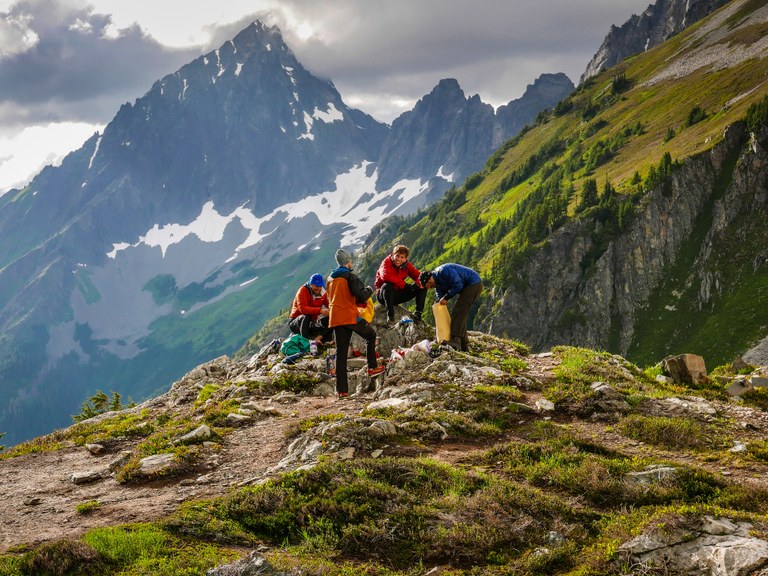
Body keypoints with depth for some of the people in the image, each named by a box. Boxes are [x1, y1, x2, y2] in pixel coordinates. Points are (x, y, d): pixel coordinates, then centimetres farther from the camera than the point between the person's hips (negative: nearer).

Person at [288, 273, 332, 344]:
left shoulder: (323, 293, 1)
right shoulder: (303, 290, -16)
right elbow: (302, 308, -32)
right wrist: (320, 310, -43)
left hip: (311, 324, 5)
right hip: (295, 323, -5)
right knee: (306, 316, -38)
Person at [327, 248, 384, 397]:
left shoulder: (331, 279, 14)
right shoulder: (350, 277, -9)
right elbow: (362, 297, -16)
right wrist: (370, 289, 5)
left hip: (335, 318, 6)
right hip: (350, 316, -6)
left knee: (341, 353, 5)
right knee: (371, 335, 21)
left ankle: (341, 389, 0)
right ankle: (372, 367, 17)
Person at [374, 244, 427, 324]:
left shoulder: (407, 265, -1)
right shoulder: (387, 262, -16)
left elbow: (417, 275, -1)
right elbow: (385, 276, -35)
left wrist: (418, 283, -27)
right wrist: (404, 285, -38)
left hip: (398, 295, 5)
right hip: (384, 294, -5)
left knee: (423, 287, -5)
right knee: (387, 285, -39)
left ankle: (418, 313, -6)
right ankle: (390, 314, -31)